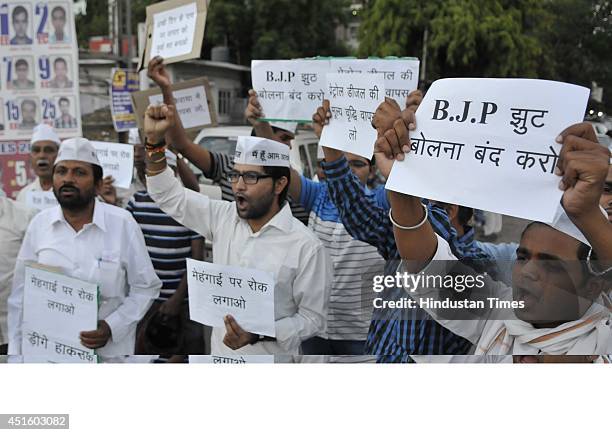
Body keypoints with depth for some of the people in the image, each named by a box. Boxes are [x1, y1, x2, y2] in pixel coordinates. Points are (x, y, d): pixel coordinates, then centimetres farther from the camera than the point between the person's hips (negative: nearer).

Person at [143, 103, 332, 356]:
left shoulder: (306, 247, -19)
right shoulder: (224, 217, -3)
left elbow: (313, 319, -14)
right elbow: (170, 196, 2)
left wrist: (257, 335, -26)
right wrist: (154, 140, -11)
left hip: (270, 353, -5)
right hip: (220, 351, 5)